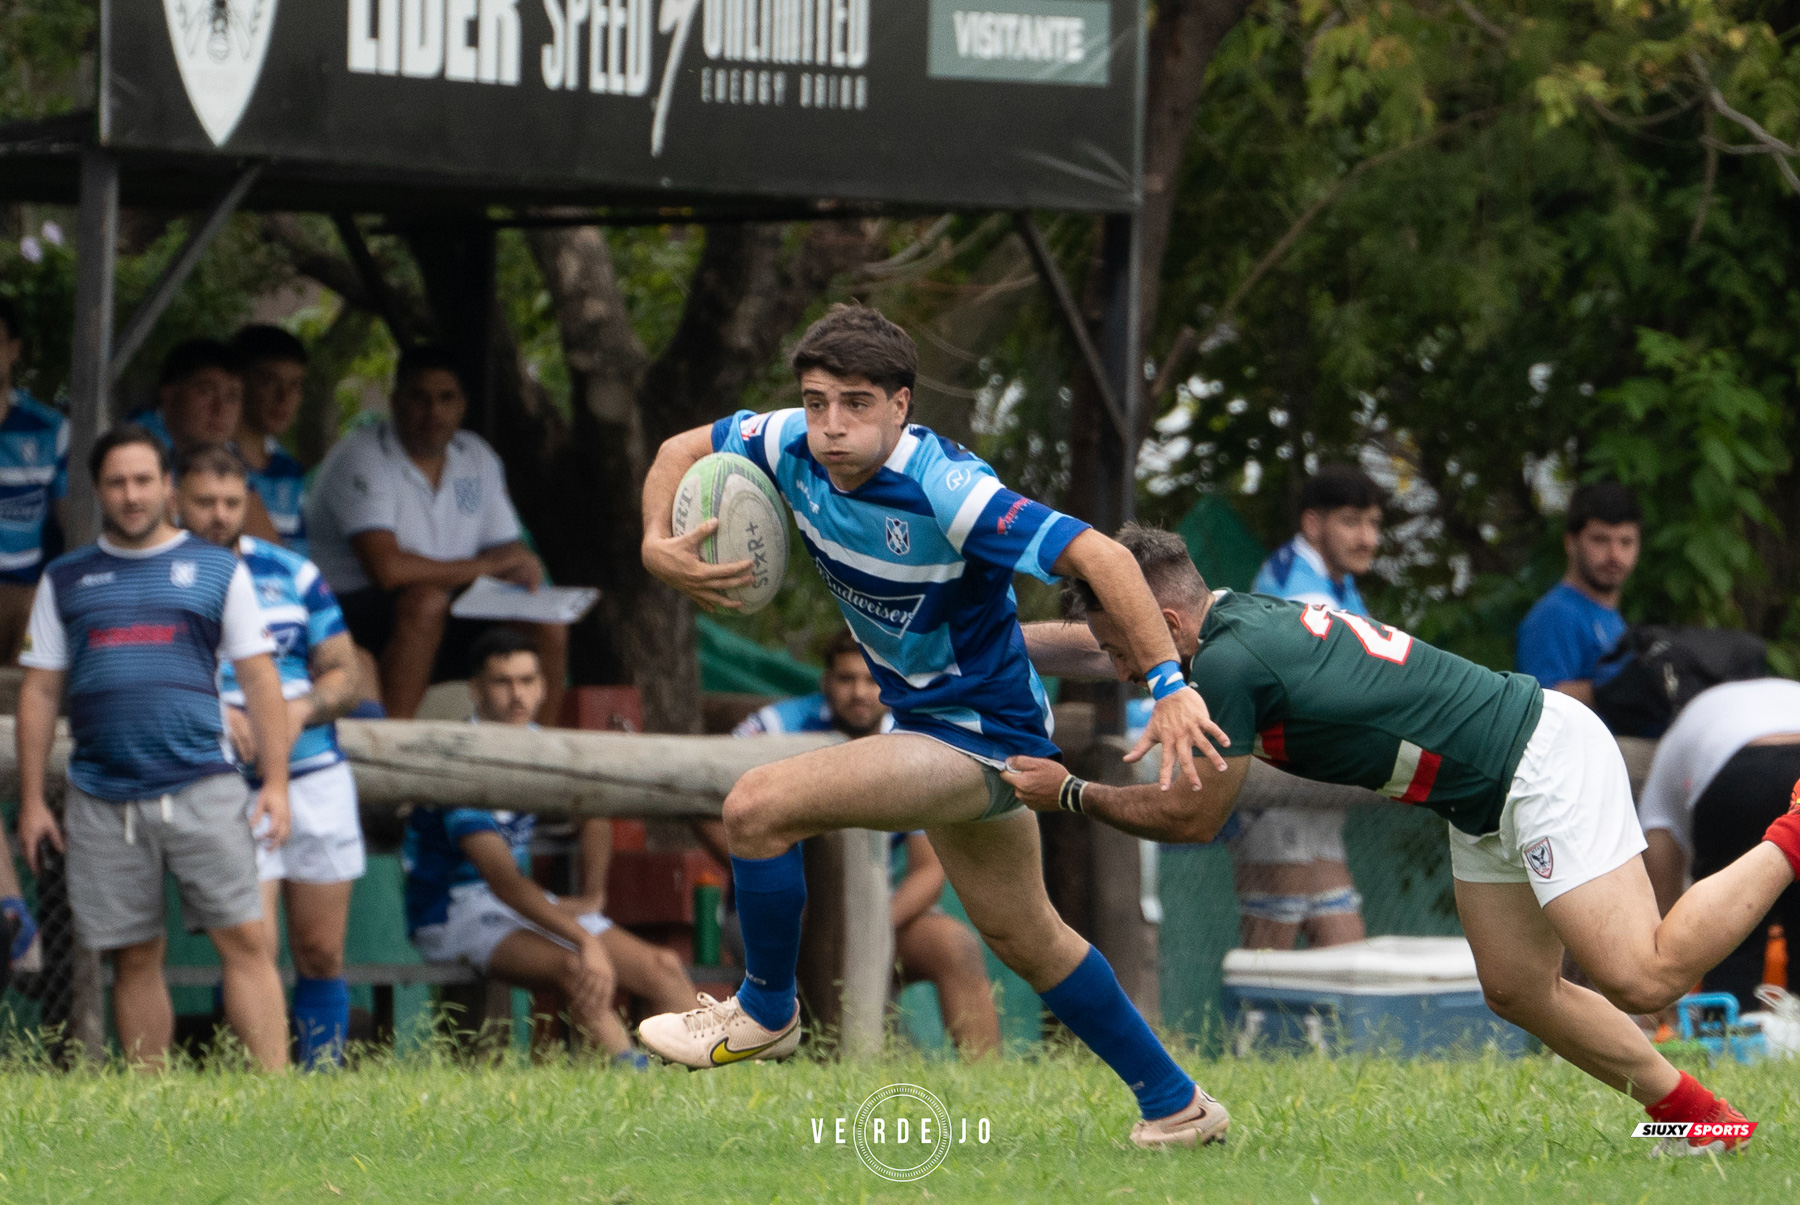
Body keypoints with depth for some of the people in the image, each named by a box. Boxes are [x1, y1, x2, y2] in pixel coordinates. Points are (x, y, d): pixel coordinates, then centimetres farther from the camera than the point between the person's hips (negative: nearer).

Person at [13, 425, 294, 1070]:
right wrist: (31, 801, 7)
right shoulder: (66, 580, 14)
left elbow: (260, 678, 8)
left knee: (244, 941, -10)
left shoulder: (217, 570, 10)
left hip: (202, 788, -2)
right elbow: (39, 691, 14)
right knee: (135, 958, 3)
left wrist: (275, 781, -1)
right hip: (103, 799, 2)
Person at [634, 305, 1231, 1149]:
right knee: (1025, 938, 22)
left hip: (984, 736, -9)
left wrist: (1170, 685, -40)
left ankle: (764, 1013, 4)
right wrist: (658, 544, -11)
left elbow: (1099, 556, -33)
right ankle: (1174, 1104, 35)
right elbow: (683, 449, 9)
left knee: (759, 808, -19)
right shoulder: (793, 446, -9)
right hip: (925, 722, 9)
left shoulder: (943, 488, -30)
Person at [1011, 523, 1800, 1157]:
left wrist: (1070, 793, 2)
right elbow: (1087, 645, 25)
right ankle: (1700, 1120, 17)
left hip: (1544, 767, -10)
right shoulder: (1230, 619, 6)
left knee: (1642, 979, -16)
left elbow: (1192, 818, -9)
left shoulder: (1227, 665, -22)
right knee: (1518, 992, 11)